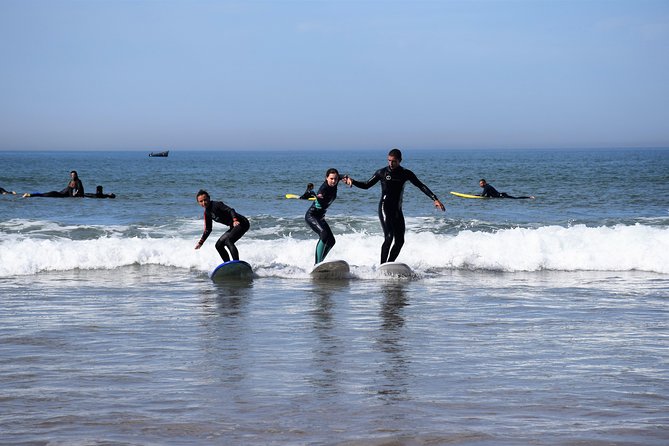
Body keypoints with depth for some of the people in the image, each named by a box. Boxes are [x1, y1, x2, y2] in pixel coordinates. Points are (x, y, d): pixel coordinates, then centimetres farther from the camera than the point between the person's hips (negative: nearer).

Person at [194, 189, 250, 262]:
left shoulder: (217, 204, -15)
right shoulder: (207, 213, 9)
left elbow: (230, 210, -29)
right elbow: (208, 229, 19)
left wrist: (235, 220, -47)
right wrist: (201, 242, 17)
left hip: (241, 223, -10)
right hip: (234, 227, 10)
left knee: (228, 241, -29)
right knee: (219, 245, 8)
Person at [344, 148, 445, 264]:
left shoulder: (406, 174, 5)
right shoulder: (382, 172, -1)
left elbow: (421, 186, 3)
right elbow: (366, 185, 7)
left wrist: (435, 199, -7)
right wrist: (352, 181, -9)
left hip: (397, 210, 4)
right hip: (385, 208, -4)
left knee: (400, 241, 1)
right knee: (389, 237, -18)